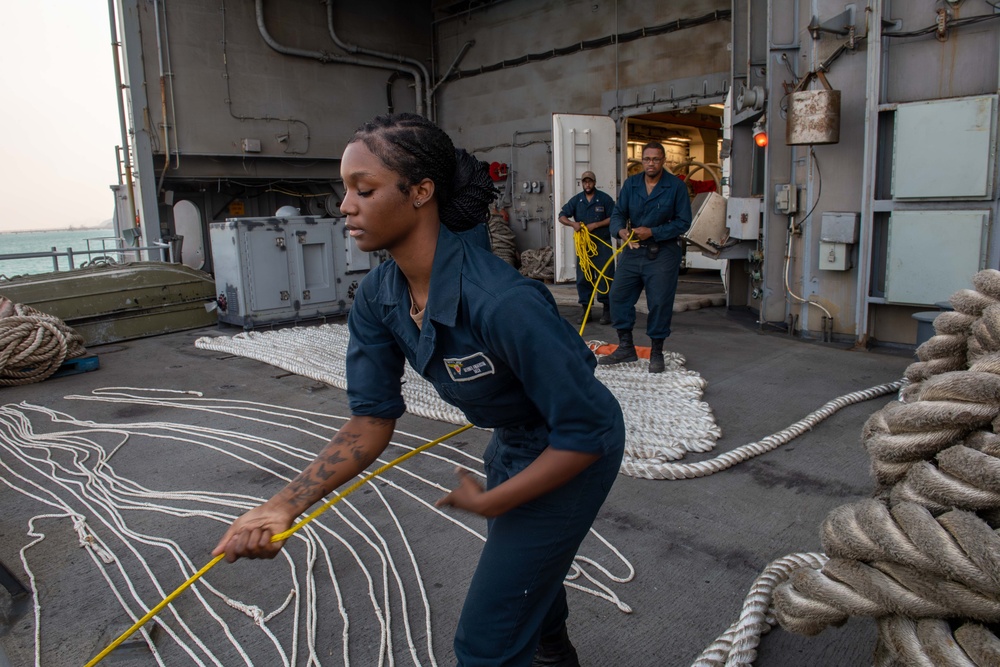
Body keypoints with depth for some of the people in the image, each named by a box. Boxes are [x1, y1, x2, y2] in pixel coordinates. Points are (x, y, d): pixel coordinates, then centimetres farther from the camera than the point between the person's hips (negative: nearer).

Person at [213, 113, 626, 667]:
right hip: (511, 443, 8)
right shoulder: (377, 297, -14)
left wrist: (488, 503, -20)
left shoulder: (502, 303, -39)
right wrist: (284, 505, -22)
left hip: (575, 454, -7)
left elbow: (585, 434, -30)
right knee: (520, 569, 33)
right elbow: (372, 419, -10)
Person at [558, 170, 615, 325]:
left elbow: (613, 218, -4)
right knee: (582, 277, 5)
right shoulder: (576, 200, 8)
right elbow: (562, 216, 6)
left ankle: (606, 309, 4)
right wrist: (572, 223, -14)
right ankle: (585, 309, 14)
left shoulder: (605, 198, -1)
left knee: (605, 276, -4)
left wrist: (595, 225, -14)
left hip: (602, 243, -3)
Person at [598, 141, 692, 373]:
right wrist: (621, 230, -19)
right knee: (619, 295, 2)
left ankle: (656, 352, 14)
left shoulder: (676, 186, -5)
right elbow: (618, 213, 4)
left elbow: (683, 221, -7)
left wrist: (652, 232, -16)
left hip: (663, 252, -4)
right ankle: (626, 347, 16)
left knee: (660, 302, -2)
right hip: (633, 250, 4)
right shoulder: (630, 184, 6)